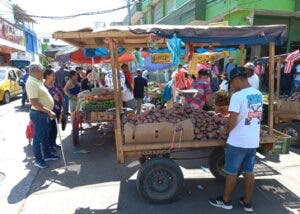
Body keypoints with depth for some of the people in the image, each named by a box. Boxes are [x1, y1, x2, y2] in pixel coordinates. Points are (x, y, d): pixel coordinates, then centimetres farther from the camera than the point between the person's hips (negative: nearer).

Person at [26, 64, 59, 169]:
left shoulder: (37, 81, 10)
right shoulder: (32, 83, -21)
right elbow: (34, 102, -27)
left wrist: (49, 111, 18)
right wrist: (49, 111, -27)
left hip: (45, 113, 10)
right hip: (38, 114, -10)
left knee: (45, 135, 21)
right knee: (38, 138, 3)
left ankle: (47, 154, 37)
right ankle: (38, 160, 17)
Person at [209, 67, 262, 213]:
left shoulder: (237, 96, -20)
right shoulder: (258, 94, 6)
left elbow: (232, 122, -21)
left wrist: (226, 131, 0)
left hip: (237, 142, -7)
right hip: (254, 141, 7)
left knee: (232, 173, 8)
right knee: (249, 172, 17)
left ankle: (226, 201, 25)